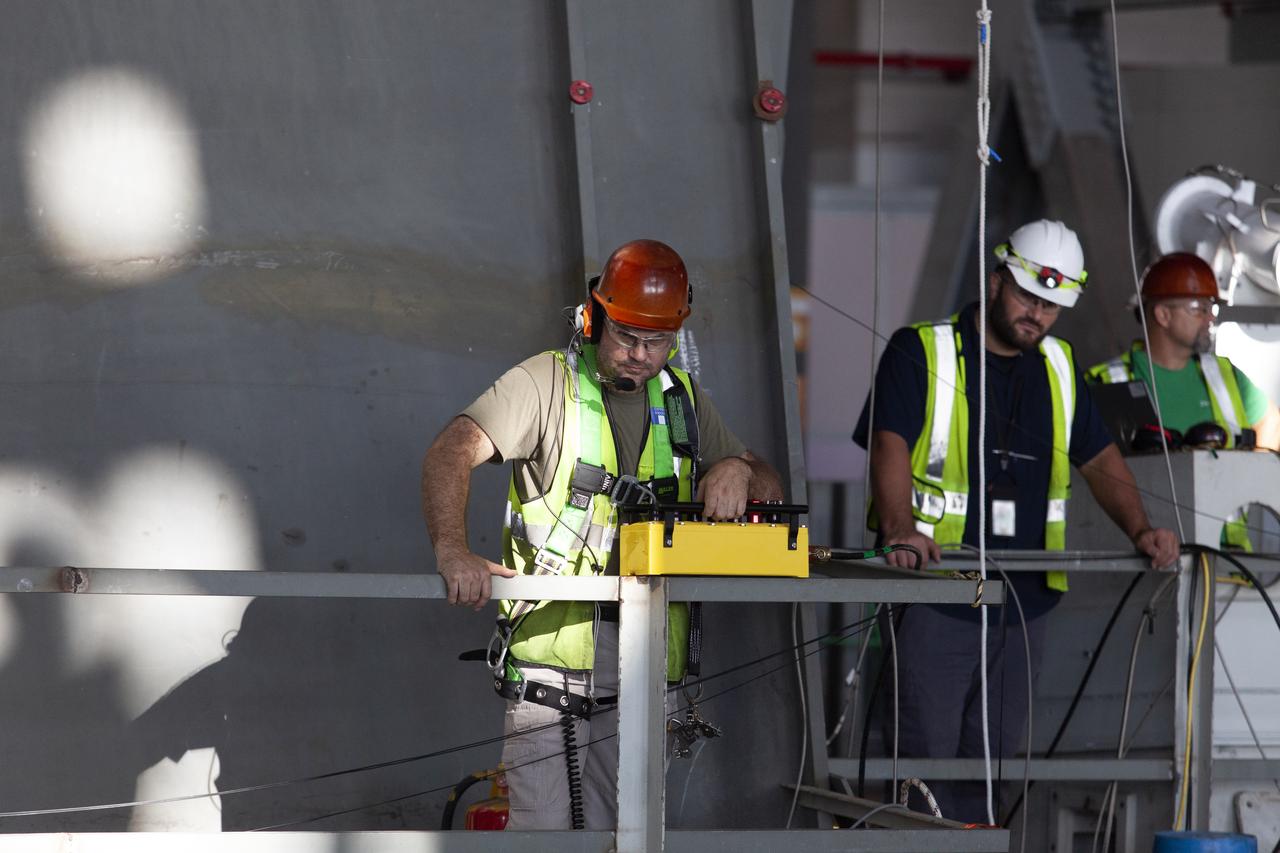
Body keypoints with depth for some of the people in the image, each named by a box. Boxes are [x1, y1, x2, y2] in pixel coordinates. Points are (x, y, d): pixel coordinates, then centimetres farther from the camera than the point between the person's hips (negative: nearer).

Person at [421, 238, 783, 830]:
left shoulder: (682, 400, 15)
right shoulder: (545, 383, -3)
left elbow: (771, 487, 22)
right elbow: (451, 453, -16)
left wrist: (738, 470, -4)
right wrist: (452, 550, -34)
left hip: (641, 667, 5)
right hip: (551, 646, -5)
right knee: (542, 831, -12)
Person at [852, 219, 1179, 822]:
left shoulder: (1059, 367, 16)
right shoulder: (921, 352, -2)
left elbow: (1099, 459, 19)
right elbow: (890, 448, -14)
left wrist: (1140, 530, 1)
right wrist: (900, 529, -32)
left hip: (1024, 600, 6)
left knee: (994, 752, 8)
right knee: (924, 750, -9)